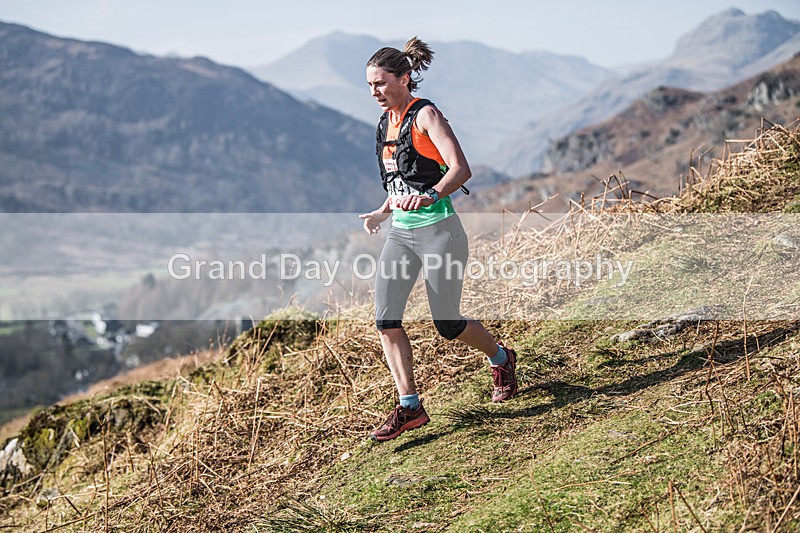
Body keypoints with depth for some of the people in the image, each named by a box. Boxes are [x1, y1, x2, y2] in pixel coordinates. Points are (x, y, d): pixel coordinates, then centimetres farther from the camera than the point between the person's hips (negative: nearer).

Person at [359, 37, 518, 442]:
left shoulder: (425, 115, -11)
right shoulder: (386, 122, 12)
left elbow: (461, 169, -22)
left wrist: (429, 196, -37)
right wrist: (383, 213, 27)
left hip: (437, 231, -7)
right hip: (400, 233, 7)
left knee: (447, 324, 2)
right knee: (385, 319, -7)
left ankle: (501, 358, 32)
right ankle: (410, 408, -1)